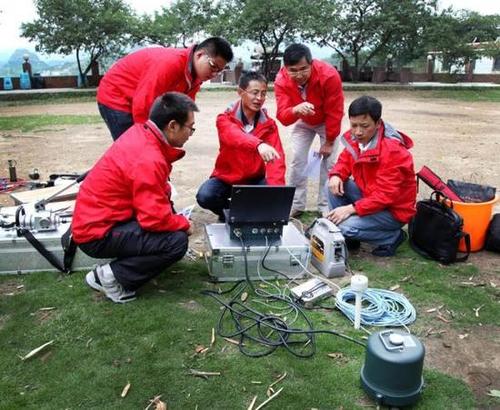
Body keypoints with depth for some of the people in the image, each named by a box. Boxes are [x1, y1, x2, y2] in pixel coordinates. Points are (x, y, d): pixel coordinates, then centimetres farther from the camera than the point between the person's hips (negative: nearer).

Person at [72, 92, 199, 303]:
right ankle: (111, 276, -5)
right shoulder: (148, 160, -27)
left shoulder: (140, 131, 0)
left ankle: (130, 257, 11)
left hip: (94, 218, 9)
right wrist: (184, 224, -8)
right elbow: (155, 218, -25)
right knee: (177, 241, -18)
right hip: (97, 233, -9)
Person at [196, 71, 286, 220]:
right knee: (204, 196, -29)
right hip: (226, 178, -1)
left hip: (255, 179, 2)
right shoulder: (225, 118, -14)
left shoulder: (269, 124, -6)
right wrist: (259, 144, -62)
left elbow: (277, 158, -18)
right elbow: (235, 136, -39)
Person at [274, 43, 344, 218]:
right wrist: (295, 110, -59)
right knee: (297, 159, -2)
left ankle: (325, 207, 5)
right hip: (303, 122, 2)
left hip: (327, 122, -2)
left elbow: (334, 113, -27)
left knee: (328, 161, -6)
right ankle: (296, 205, 10)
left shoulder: (329, 76, -37)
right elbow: (282, 116, -36)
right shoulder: (281, 81, -30)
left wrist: (329, 142, -20)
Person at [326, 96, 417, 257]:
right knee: (335, 186, -8)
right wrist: (336, 176, -14)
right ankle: (345, 237, 3)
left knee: (346, 227, -24)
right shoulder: (356, 139, -7)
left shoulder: (392, 151, -29)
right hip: (369, 195, 8)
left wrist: (351, 208, -33)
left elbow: (385, 195, -30)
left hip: (393, 210, -8)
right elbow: (345, 161, 10)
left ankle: (392, 237, 0)